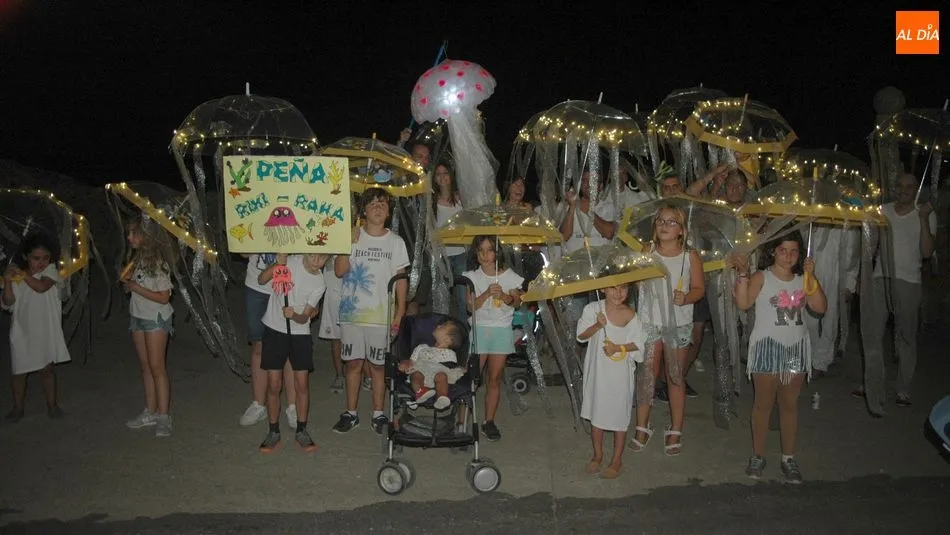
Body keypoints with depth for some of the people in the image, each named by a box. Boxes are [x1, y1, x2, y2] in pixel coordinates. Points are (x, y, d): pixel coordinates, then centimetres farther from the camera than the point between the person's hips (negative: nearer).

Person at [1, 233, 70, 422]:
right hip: (22, 331, 1)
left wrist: (21, 273, -20)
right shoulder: (16, 275, -1)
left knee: (48, 368, 9)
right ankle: (18, 407, 24)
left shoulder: (50, 271, -5)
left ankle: (52, 404, 22)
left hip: (46, 331, -1)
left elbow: (41, 286, -25)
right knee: (19, 370, 8)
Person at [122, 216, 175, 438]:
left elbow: (163, 297, -17)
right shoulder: (137, 259, 5)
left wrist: (135, 287, -18)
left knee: (156, 367, -5)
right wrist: (127, 281, -6)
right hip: (137, 316, 7)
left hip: (156, 318, -7)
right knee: (145, 366, 12)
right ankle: (150, 412, 20)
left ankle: (163, 416, 2)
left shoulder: (157, 262, -17)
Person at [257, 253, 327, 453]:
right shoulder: (290, 261, -10)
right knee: (274, 385, 2)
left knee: (302, 384, 1)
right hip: (274, 330, -1)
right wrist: (278, 264, -27)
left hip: (300, 333, 1)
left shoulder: (319, 284, -7)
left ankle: (301, 431, 18)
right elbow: (261, 280, -12)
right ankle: (273, 432, 17)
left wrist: (294, 315, -30)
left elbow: (305, 318, -8)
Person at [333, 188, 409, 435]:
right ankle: (351, 414, 18)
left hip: (381, 315, -1)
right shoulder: (352, 236, 3)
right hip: (352, 312, 1)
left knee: (378, 365, 5)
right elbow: (340, 271, -4)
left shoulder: (395, 242, 3)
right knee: (353, 363, 7)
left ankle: (378, 414, 16)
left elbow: (401, 279, 4)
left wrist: (400, 313, -2)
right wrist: (348, 243, -14)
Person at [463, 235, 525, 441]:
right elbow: (471, 306, -6)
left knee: (494, 379, 7)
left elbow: (517, 302, 7)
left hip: (502, 330, 1)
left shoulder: (509, 276, -1)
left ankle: (489, 421, 17)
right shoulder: (473, 276, -1)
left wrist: (505, 296, -14)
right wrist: (487, 293, -21)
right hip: (479, 329, -1)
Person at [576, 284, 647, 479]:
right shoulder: (593, 309, -7)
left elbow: (639, 343, -7)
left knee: (619, 415, 7)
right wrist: (597, 326, -22)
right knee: (596, 414, 15)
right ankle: (597, 455, 33)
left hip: (621, 373, -2)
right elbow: (581, 335, -6)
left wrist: (618, 348, -21)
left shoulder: (630, 314, -11)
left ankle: (617, 460, 23)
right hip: (597, 370, 2)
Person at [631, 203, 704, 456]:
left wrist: (686, 298, -20)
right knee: (647, 374, 3)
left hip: (679, 323, 0)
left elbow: (699, 289, -1)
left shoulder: (690, 257, -4)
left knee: (676, 377, 9)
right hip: (650, 321, 0)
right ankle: (642, 427, 16)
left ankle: (675, 431, 20)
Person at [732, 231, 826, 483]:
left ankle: (788, 457, 21)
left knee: (789, 404, 11)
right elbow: (743, 303, -19)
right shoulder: (761, 277, -5)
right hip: (768, 346, -4)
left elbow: (820, 307, -5)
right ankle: (758, 456, 17)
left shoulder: (802, 279, 8)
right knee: (763, 403, 5)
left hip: (796, 348, 4)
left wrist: (811, 276, -10)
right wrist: (743, 274, -27)